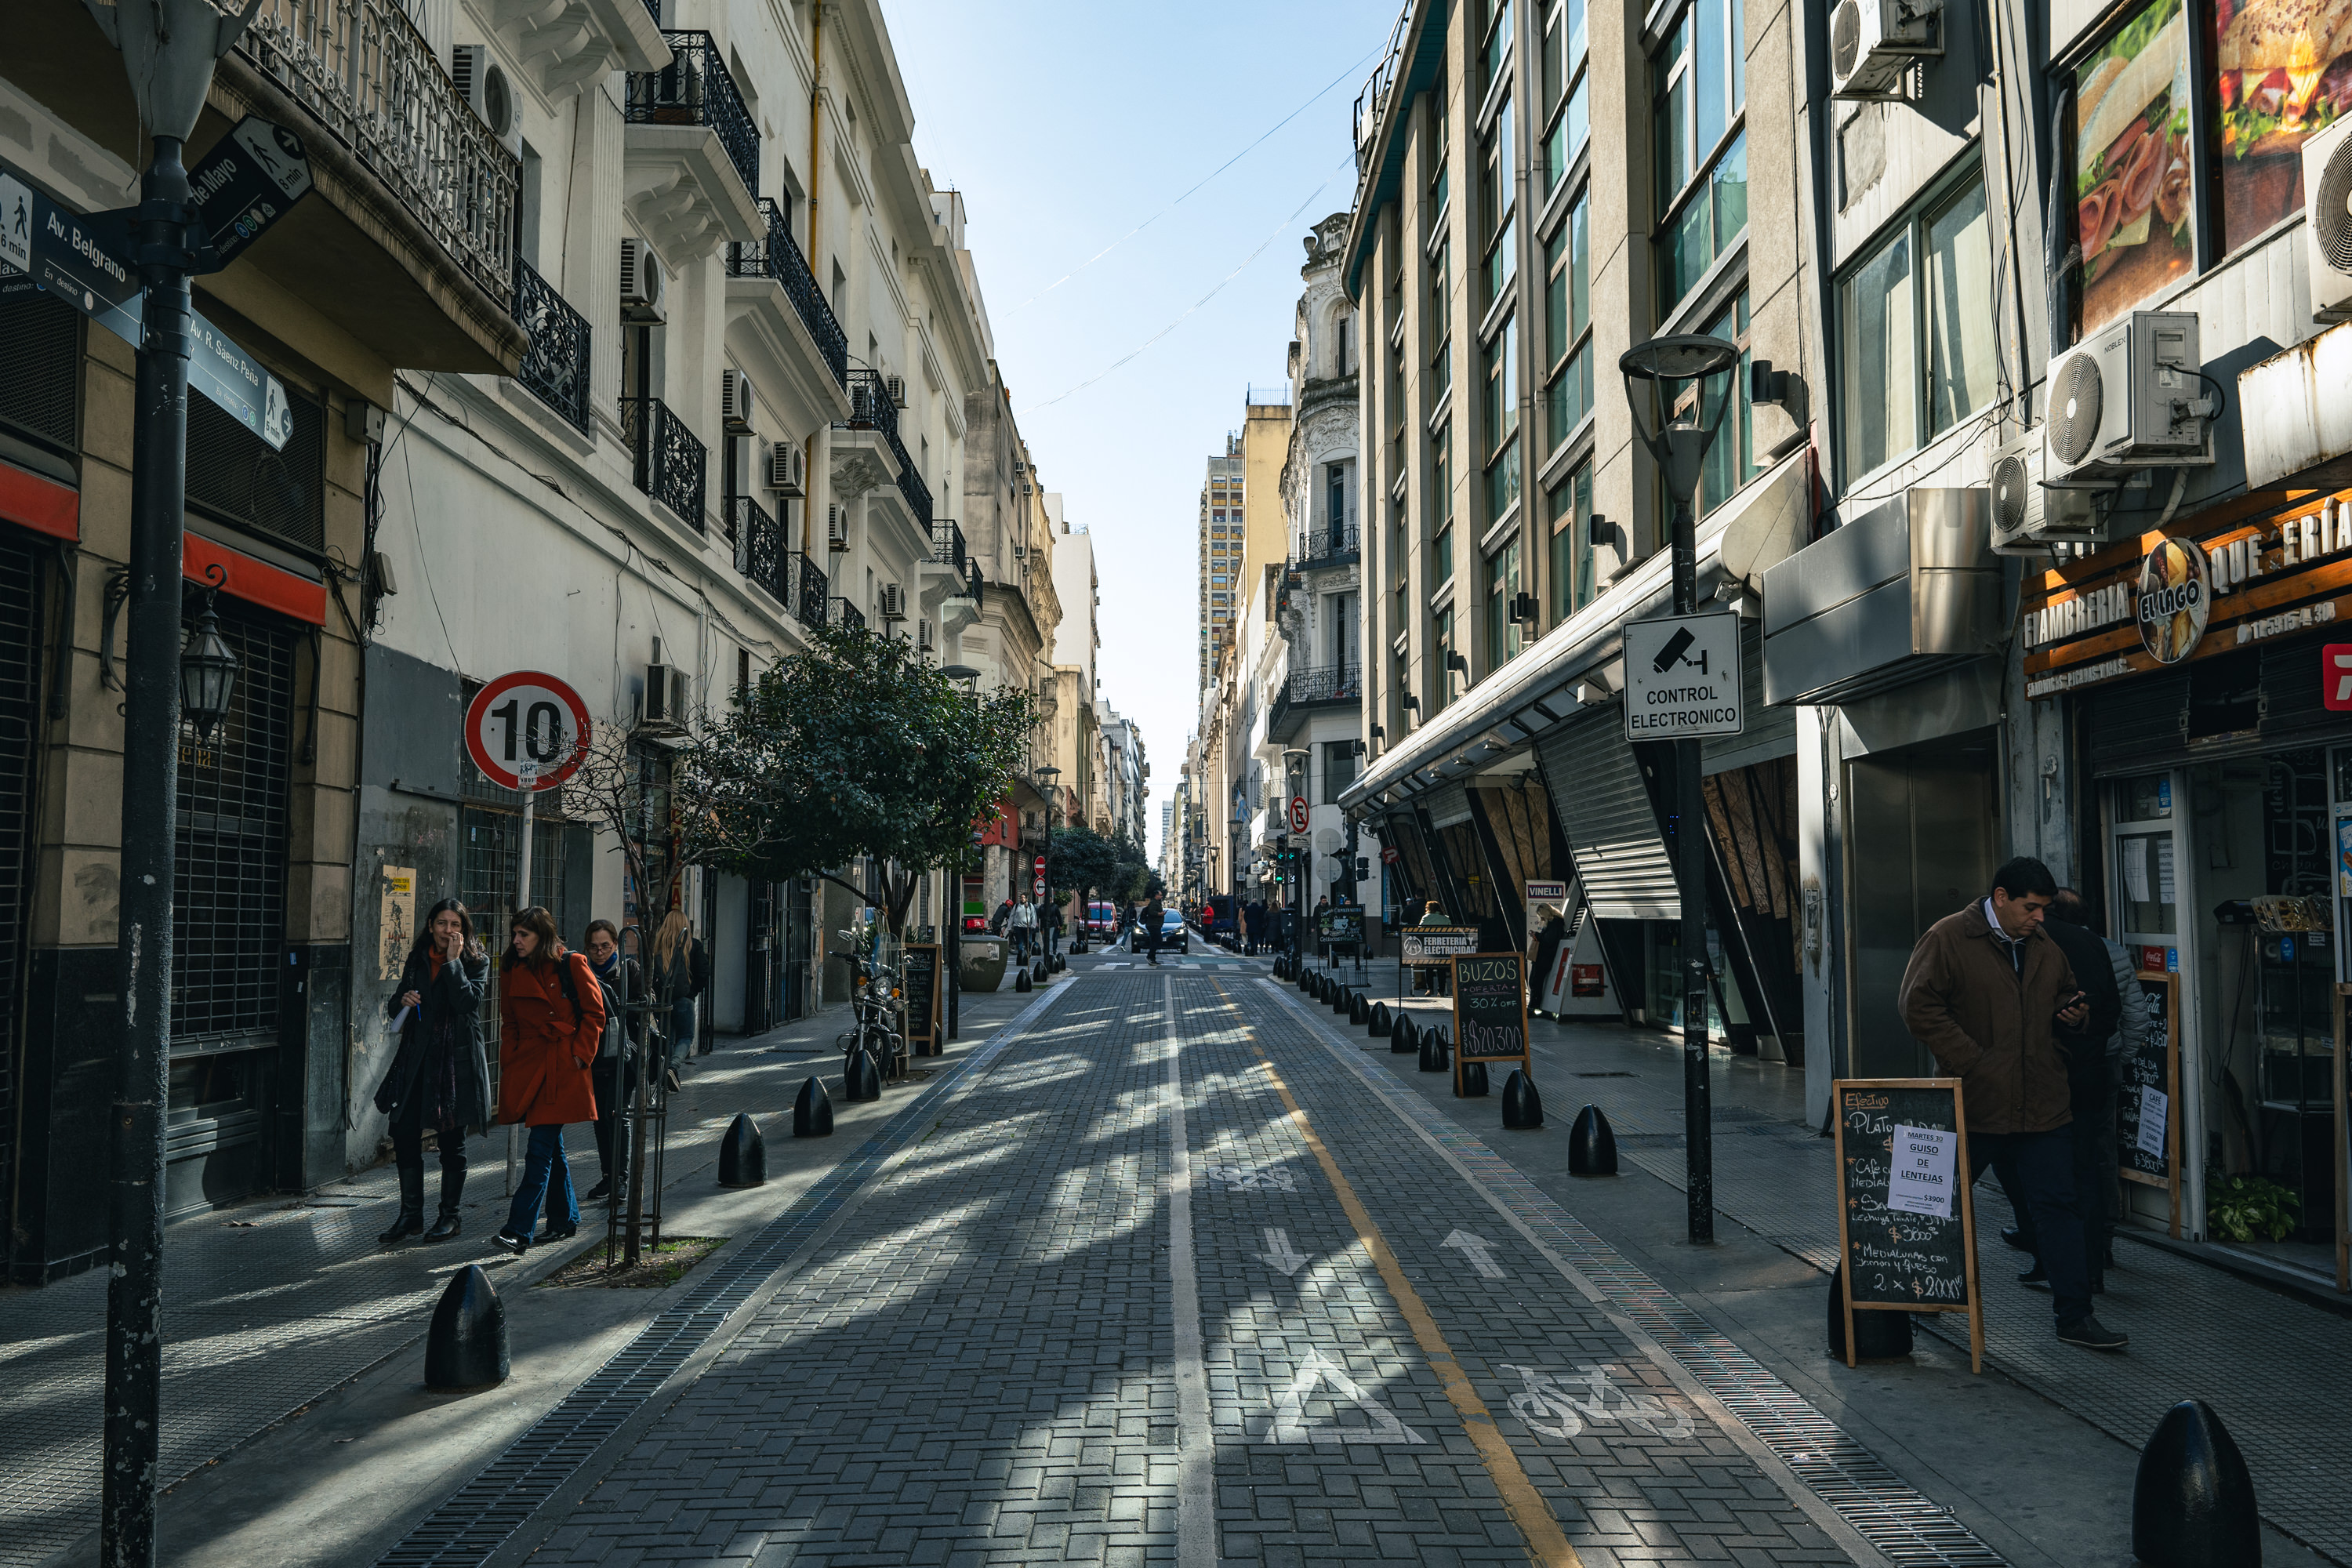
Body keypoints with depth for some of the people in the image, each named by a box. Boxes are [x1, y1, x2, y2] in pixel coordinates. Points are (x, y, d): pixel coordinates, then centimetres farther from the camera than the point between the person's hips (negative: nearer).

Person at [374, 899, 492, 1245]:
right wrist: (402, 1000, -6)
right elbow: (394, 1007, 16)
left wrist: (453, 961, -16)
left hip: (457, 1060, -4)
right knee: (404, 1133, 2)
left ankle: (450, 1215, 17)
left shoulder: (476, 962, -2)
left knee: (452, 1141, 3)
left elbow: (468, 1002, -18)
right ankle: (411, 1215, 16)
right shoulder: (417, 960, 11)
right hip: (417, 1058, 4)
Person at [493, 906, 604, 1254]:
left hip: (563, 1068, -5)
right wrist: (510, 1063, 6)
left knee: (540, 1150, -11)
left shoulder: (572, 966, -4)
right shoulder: (513, 973, 12)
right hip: (528, 1065, 5)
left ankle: (518, 1231, -15)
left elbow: (594, 1014, -1)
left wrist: (580, 1055, -8)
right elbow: (509, 1024, 17)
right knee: (551, 1146, 13)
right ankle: (566, 1220, 25)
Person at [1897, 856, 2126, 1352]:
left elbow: (2066, 994, 27)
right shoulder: (1948, 939, -9)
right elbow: (1919, 1005, -14)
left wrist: (2074, 1013, 2)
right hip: (1974, 1103, -4)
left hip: (2041, 1105, 5)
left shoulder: (2045, 946, 11)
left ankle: (2075, 1316, 10)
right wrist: (1971, 1063, -18)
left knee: (2057, 1206, 3)